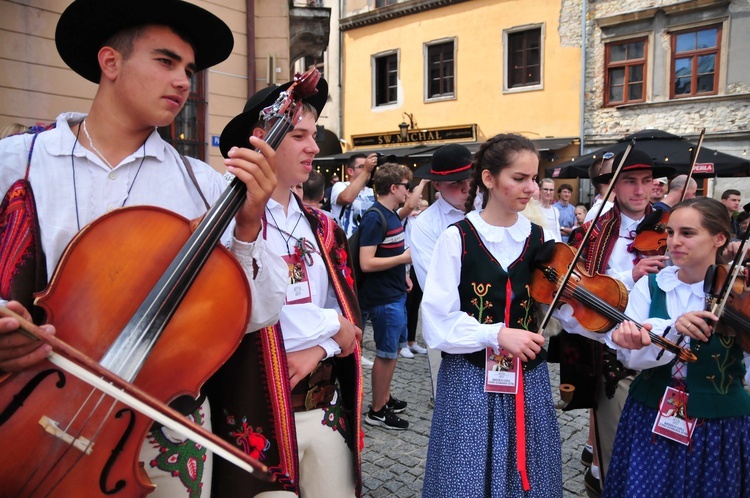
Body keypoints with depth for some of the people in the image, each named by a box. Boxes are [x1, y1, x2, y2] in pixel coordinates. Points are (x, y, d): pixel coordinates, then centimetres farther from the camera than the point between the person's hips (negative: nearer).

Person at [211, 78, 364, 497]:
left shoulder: (324, 227, 11)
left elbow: (351, 313, 9)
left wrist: (317, 350, -12)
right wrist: (331, 326, -9)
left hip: (327, 411, 6)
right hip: (257, 414, -6)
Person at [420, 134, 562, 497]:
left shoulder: (539, 238, 3)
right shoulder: (457, 238, -10)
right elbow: (436, 324, -13)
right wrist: (497, 334, -22)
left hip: (528, 381, 4)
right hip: (470, 381, -3)